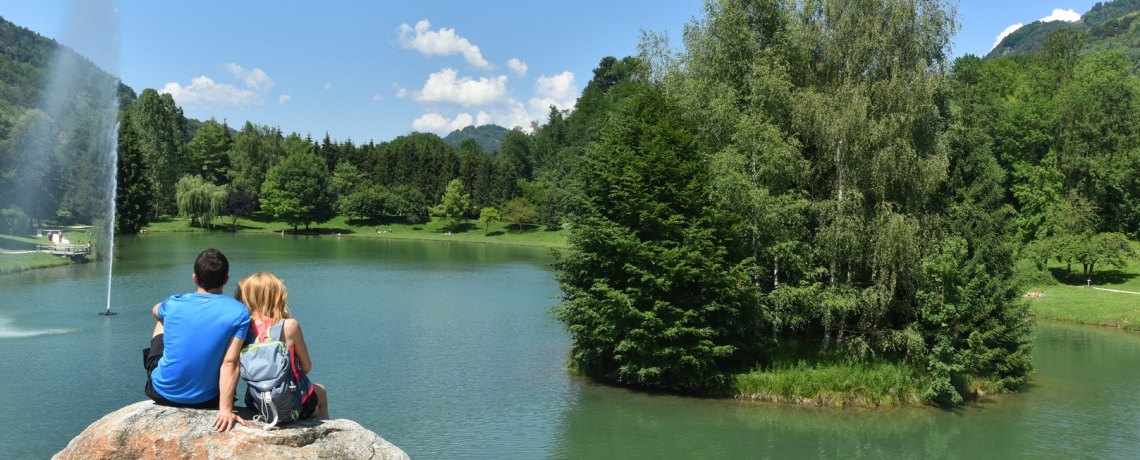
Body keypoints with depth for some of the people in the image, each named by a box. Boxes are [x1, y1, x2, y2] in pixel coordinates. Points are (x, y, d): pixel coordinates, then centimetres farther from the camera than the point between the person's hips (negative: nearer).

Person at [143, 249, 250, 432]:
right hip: (207, 400, -1)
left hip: (162, 394, 1)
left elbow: (155, 311, 19)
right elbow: (230, 364, -21)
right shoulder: (239, 312, -15)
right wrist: (226, 409, -21)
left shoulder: (174, 304, -8)